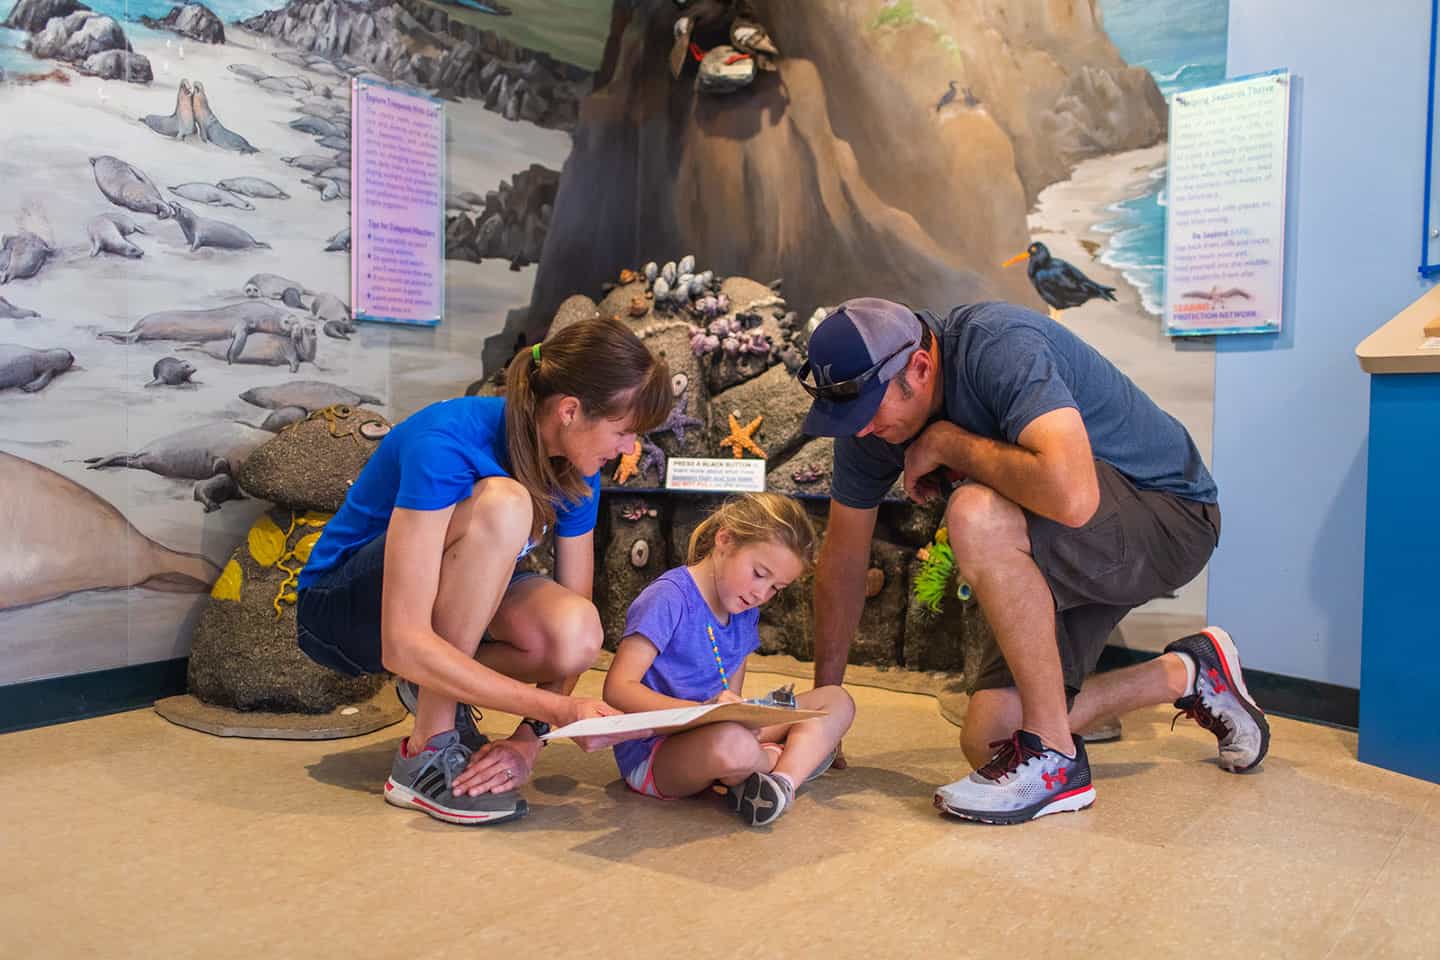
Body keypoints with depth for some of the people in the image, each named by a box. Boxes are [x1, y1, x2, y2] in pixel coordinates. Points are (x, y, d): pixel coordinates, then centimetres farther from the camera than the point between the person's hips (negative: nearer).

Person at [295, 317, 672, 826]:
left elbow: (573, 637, -9)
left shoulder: (575, 473, -12)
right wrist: (556, 708, -39)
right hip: (344, 608, -5)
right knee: (502, 503, -34)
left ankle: (435, 690, 3)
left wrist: (530, 740, -24)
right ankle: (426, 754, -24)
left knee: (576, 635, -29)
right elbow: (403, 644, -38)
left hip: (454, 614, 6)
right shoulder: (445, 443, -32)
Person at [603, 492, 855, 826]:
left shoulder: (745, 613, 11)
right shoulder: (670, 597, -15)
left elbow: (730, 699, 11)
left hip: (719, 731, 8)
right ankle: (796, 756, -6)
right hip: (652, 754, -8)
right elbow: (618, 688, -20)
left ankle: (783, 778, -23)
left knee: (837, 702, 3)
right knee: (731, 745, -41)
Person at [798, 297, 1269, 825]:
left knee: (976, 514, -36)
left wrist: (947, 441, -29)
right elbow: (843, 557, 2)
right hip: (1059, 556, 8)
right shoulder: (870, 417, -7)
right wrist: (825, 697, 5)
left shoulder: (999, 346, -29)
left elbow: (1071, 496, -45)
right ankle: (1187, 675, 18)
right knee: (987, 741, -2)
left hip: (1168, 517, -8)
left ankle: (1054, 760, -21)